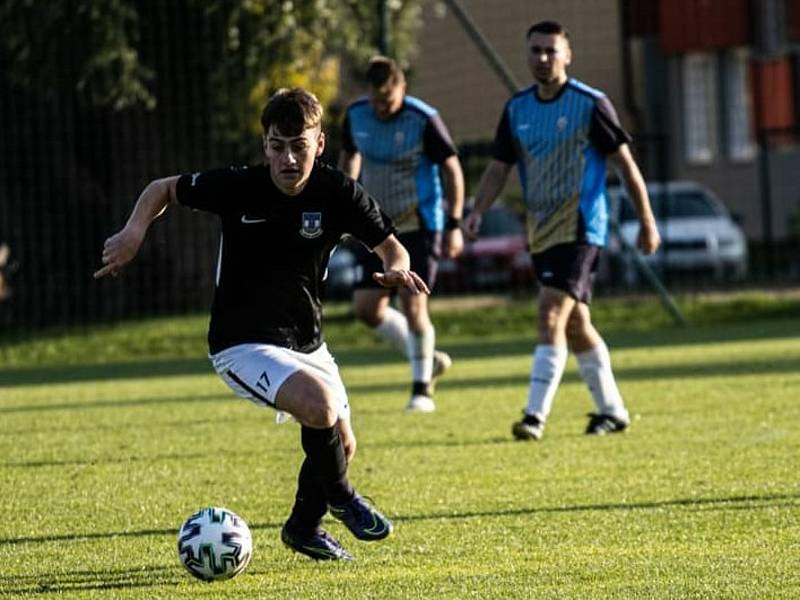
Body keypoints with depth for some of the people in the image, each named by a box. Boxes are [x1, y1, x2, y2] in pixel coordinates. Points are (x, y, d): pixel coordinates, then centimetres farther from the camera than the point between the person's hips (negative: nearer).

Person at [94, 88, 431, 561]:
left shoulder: (338, 193, -10)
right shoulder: (236, 187, -15)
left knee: (342, 445, 10)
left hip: (307, 342, 5)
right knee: (318, 403, -29)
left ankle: (305, 526, 39)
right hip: (243, 345, -5)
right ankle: (340, 495, -1)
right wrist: (135, 230, -17)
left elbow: (391, 246, 0)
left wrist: (397, 270, -23)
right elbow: (164, 189, 2)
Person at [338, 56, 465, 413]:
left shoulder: (424, 120, -16)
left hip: (418, 226, -6)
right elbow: (349, 157, 17)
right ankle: (427, 359, 20)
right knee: (366, 307, 0)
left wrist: (454, 225, -13)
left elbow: (452, 169, -10)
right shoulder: (356, 116, -1)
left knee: (413, 304, -11)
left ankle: (422, 389, 3)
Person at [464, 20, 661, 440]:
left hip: (580, 229, -7)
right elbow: (498, 168, 11)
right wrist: (477, 212, -6)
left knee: (551, 316, -18)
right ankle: (611, 410, 27)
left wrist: (647, 223, -5)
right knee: (576, 325, 14)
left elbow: (625, 163, -4)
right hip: (541, 232, 7)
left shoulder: (590, 104, -8)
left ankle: (535, 416, -22)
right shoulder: (517, 109, 8)